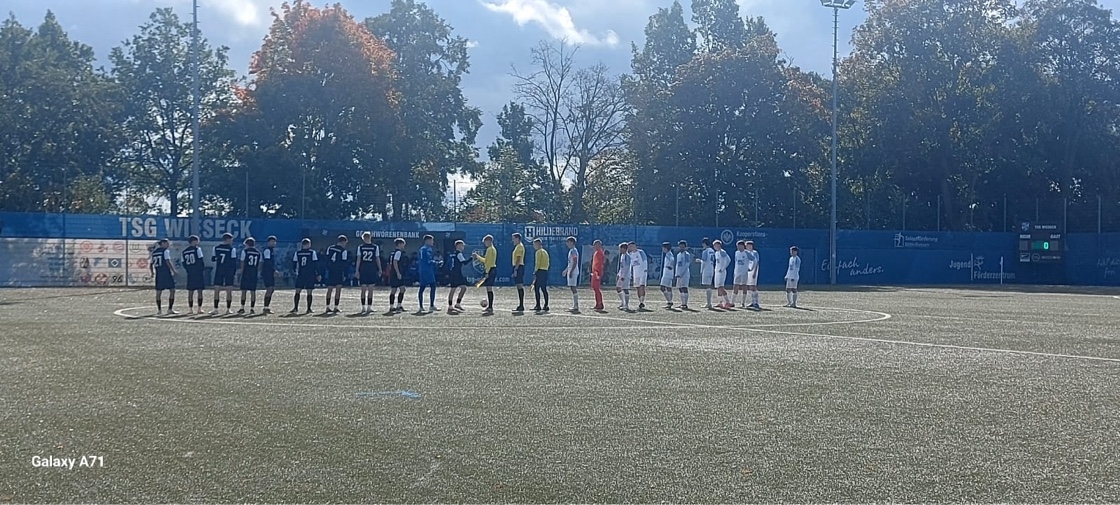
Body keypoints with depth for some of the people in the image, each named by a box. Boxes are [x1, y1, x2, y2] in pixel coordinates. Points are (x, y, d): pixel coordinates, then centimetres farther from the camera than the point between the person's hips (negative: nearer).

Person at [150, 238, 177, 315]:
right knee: (172, 290, -1)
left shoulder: (154, 251, 15)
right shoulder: (166, 251, -5)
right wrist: (174, 271, -13)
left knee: (158, 292, 9)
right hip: (166, 273, -7)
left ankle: (159, 310, 9)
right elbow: (168, 262, -16)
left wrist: (152, 273, 30)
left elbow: (151, 264, 18)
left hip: (158, 274, 7)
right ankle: (170, 309, -5)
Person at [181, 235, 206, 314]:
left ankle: (191, 309, 8)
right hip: (199, 272, -4)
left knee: (190, 291, 7)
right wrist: (203, 269, 1)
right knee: (200, 291, 0)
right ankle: (199, 309, -4)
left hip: (190, 273, 4)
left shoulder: (184, 251, 10)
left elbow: (183, 263, 8)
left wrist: (189, 270, 15)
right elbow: (201, 260, -10)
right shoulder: (197, 249, -6)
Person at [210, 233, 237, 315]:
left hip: (218, 271, 3)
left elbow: (213, 259, 10)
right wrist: (235, 273, -1)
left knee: (217, 290, 4)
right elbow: (234, 262, -7)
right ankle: (228, 309, 5)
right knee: (229, 290, 3)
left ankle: (215, 309, -1)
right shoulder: (232, 249, -6)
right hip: (229, 271, -2)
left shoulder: (216, 248, 3)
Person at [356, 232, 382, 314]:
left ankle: (363, 307, 8)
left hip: (363, 270, 1)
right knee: (370, 290, 2)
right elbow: (377, 259, 0)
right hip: (372, 270, -1)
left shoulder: (360, 247, 1)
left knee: (363, 289, 6)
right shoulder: (375, 247, -1)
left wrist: (357, 270, 2)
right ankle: (369, 307, -1)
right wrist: (380, 270, 8)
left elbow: (358, 259, -1)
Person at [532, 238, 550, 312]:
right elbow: (548, 264, 18)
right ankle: (546, 305, 9)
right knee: (544, 289, 10)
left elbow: (537, 263, -15)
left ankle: (538, 306, -9)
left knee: (536, 289, -5)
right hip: (545, 271, 9)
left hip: (540, 271, -9)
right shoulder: (545, 252, 17)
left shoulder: (539, 252, -8)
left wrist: (535, 272, -10)